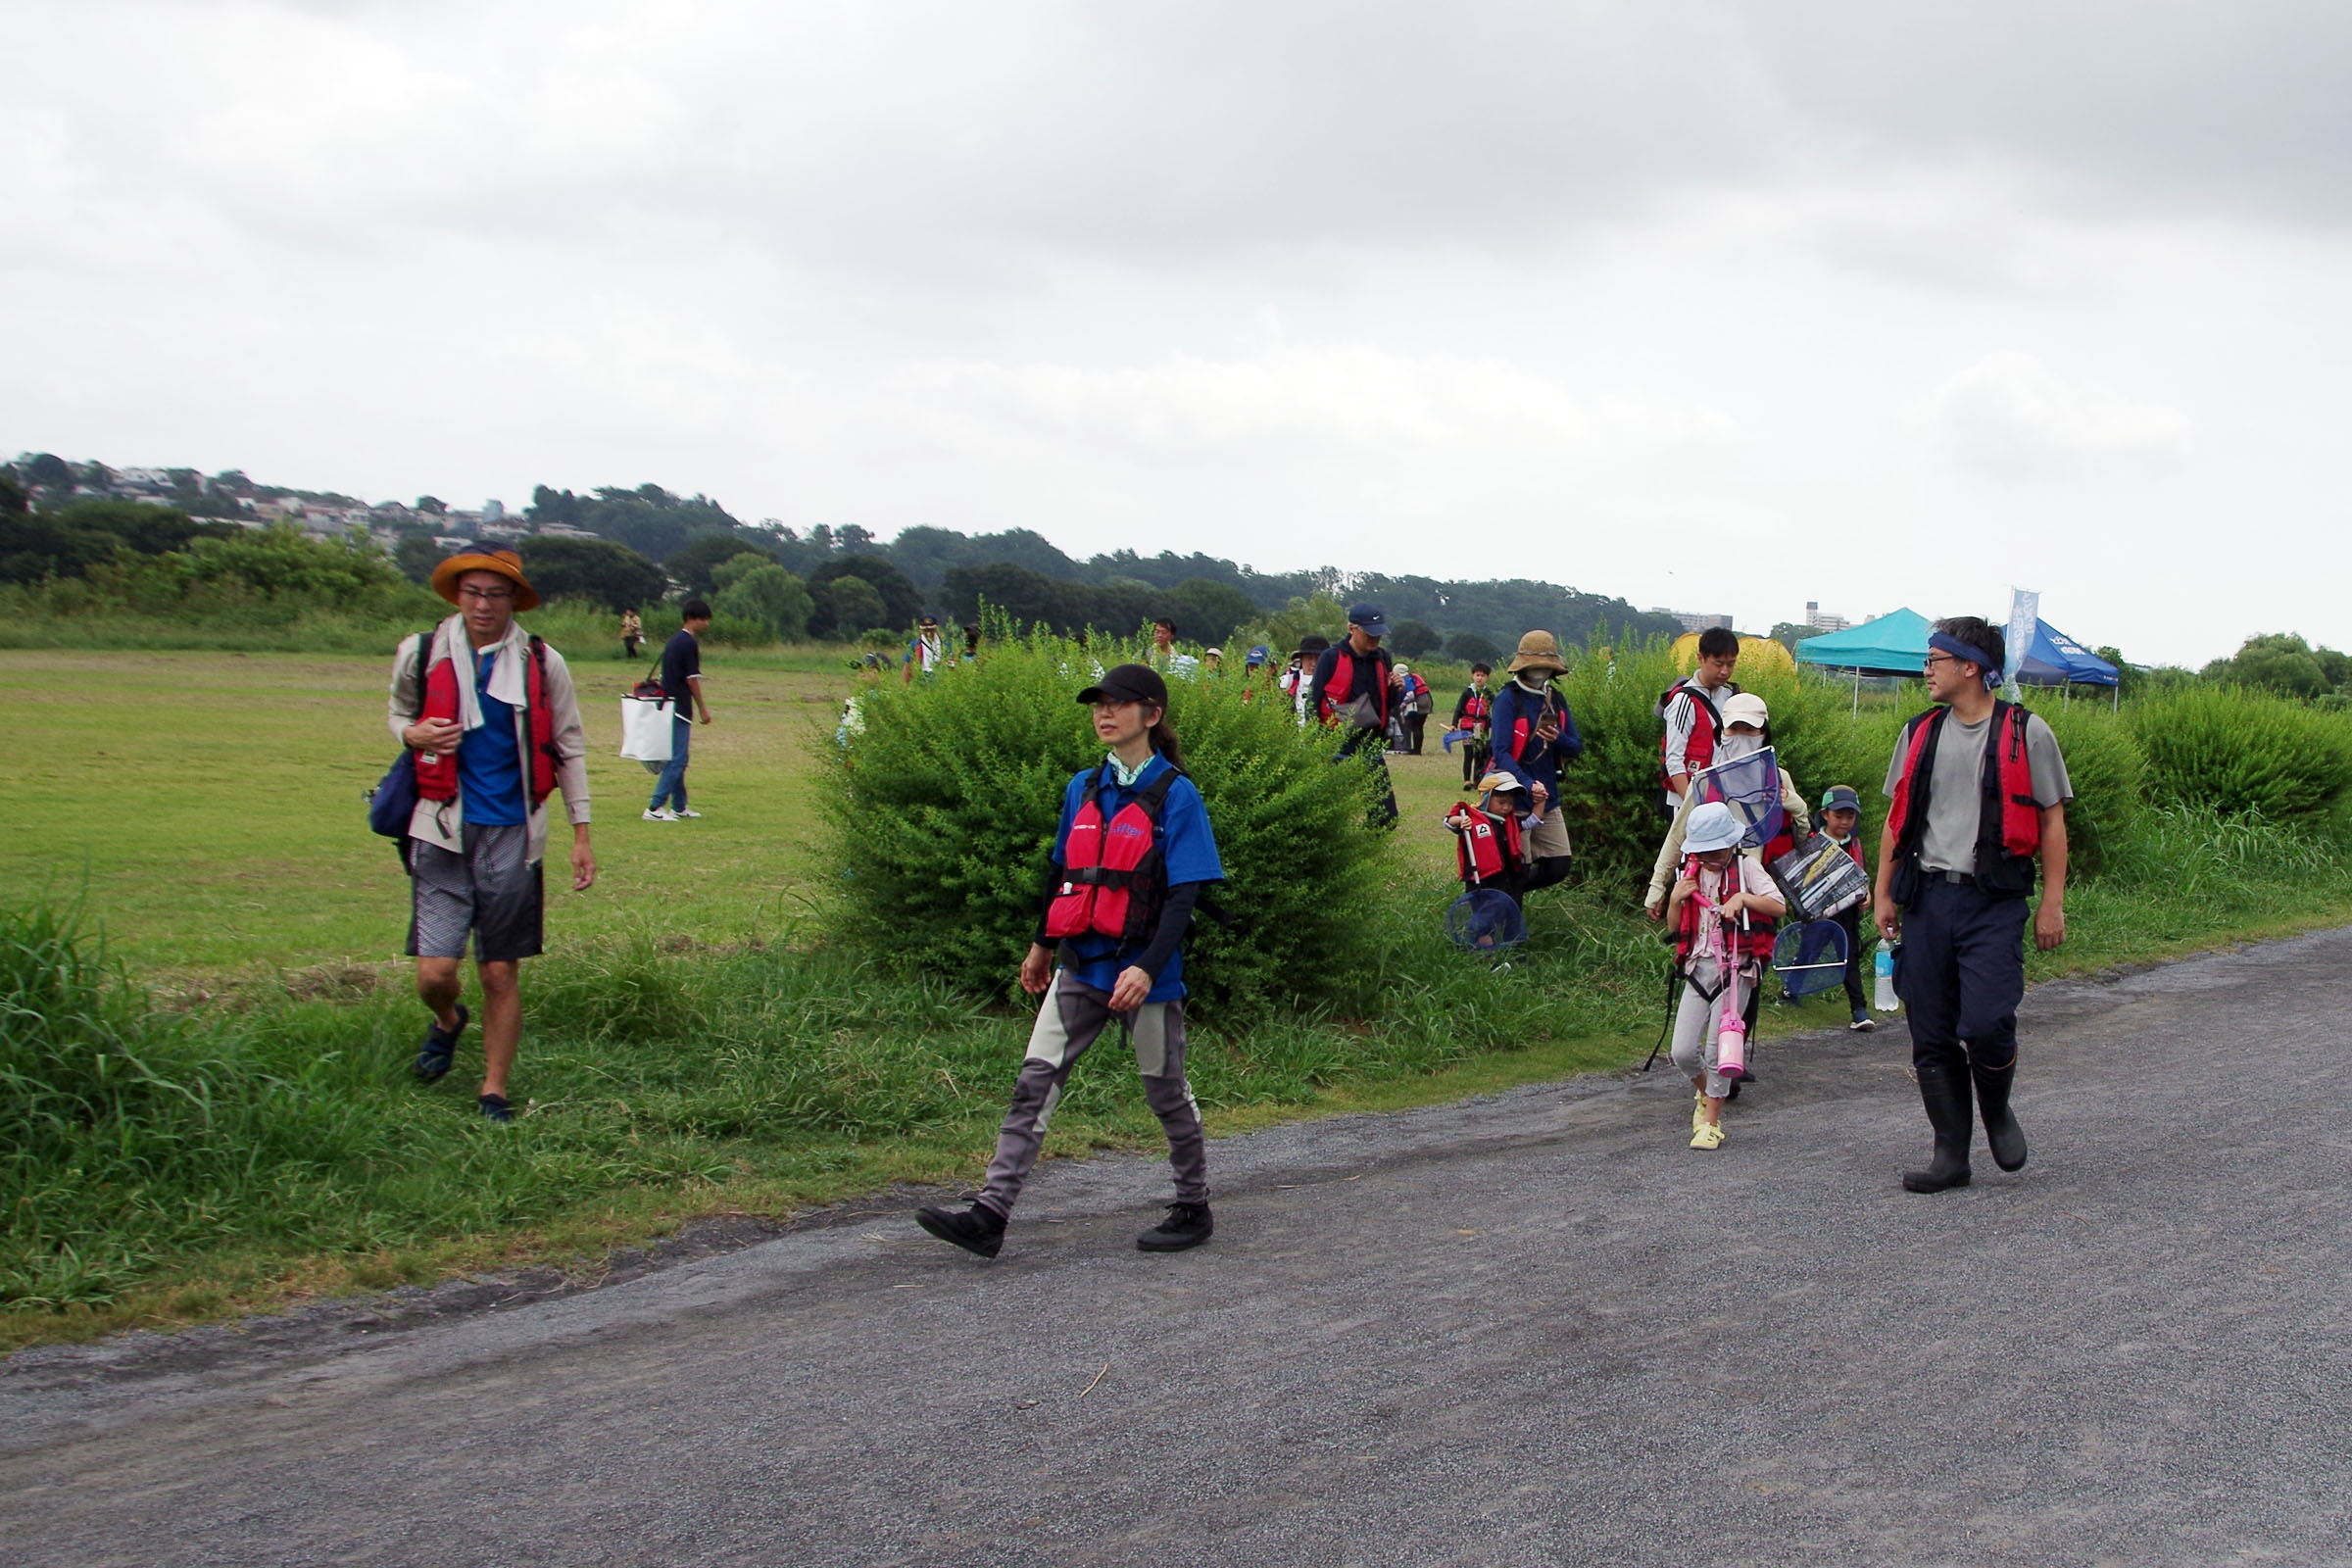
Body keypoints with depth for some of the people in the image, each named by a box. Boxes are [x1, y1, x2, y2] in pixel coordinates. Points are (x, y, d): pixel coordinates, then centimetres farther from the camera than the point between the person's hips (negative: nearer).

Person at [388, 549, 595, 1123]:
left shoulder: (542, 665, 1)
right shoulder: (421, 654, 1)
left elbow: (569, 749, 9)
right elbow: (399, 714, 20)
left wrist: (581, 836, 7)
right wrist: (415, 734, -6)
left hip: (513, 836, 0)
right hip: (443, 829, 0)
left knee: (501, 974, 3)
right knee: (435, 973, -7)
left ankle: (494, 1092, 19)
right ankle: (447, 1022, 29)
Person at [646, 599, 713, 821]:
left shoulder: (673, 642, 15)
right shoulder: (689, 643, -12)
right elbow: (692, 679, -13)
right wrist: (702, 708, -6)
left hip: (668, 705, 10)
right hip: (680, 708, -10)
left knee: (677, 759, 15)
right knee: (677, 759, -9)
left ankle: (679, 807, 21)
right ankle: (655, 807, -13)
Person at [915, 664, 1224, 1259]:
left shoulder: (1175, 795, -9)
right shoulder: (1084, 788, 10)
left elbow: (1184, 894, -13)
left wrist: (1147, 967, -23)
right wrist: (1042, 943, 27)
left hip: (1144, 970, -5)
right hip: (1081, 964, 6)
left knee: (1165, 1089, 8)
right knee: (1036, 1079, -3)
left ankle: (1194, 1209, 26)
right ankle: (990, 1214, -7)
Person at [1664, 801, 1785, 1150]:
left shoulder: (1746, 866, 0)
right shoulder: (1691, 873, 12)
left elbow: (1778, 906, -11)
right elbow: (1673, 928, 14)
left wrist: (1743, 898, -24)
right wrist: (1675, 899, -4)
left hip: (1736, 967, -4)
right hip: (1698, 967, 4)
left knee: (1718, 1049, -8)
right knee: (1683, 1052, -3)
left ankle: (1711, 1121, 6)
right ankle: (1705, 1094, 28)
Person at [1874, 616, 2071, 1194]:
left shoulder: (2026, 734, 0)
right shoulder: (1921, 733, 12)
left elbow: (2052, 821, 2)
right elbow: (1898, 817, 17)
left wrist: (2052, 902, -3)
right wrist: (1884, 892, 12)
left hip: (1994, 902, -4)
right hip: (1927, 897, 4)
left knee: (1985, 1024, -16)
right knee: (1932, 1037, 3)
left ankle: (1997, 1113, 15)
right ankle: (1951, 1155, 12)